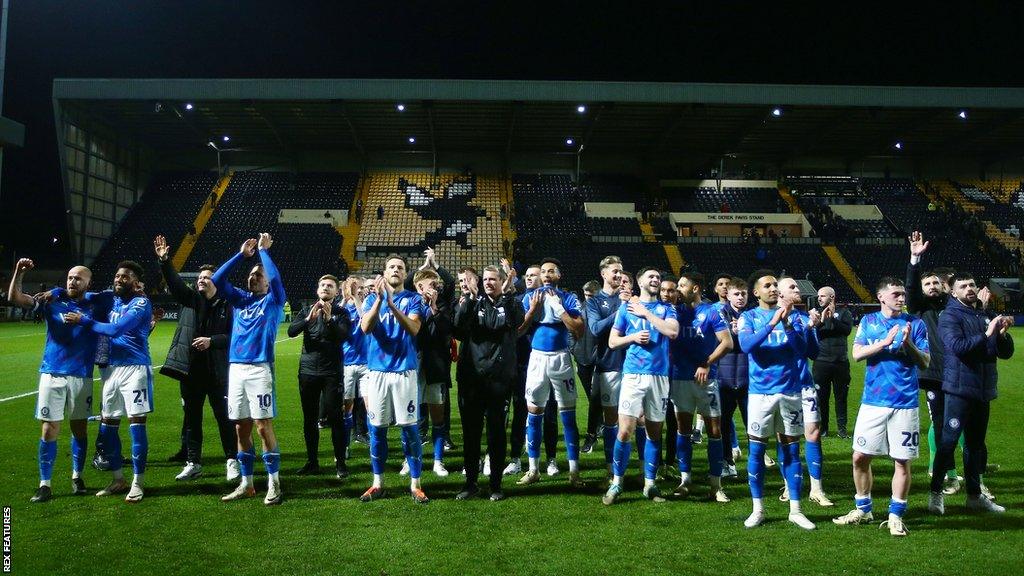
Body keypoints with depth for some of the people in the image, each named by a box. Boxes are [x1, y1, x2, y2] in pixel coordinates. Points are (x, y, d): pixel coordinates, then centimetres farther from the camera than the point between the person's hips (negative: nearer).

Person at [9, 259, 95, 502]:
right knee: (49, 430, 0)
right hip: (52, 375, 0)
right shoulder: (52, 302, 4)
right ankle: (45, 484, 7)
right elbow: (15, 298, -2)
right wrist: (19, 272, -15)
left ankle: (77, 476, 26)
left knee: (79, 428, 10)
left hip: (81, 377, 0)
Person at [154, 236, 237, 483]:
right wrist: (164, 261, -18)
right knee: (192, 418, 11)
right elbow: (175, 283, -5)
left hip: (217, 370, -4)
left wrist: (212, 341, -17)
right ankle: (193, 463, 22)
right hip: (190, 369, 4)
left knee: (224, 417, 1)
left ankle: (232, 461, 11)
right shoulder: (190, 299, 10)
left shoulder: (227, 305, 0)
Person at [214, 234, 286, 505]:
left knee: (263, 426, -6)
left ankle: (274, 484, 2)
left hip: (259, 369, -5)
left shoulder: (273, 300, 5)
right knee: (241, 427, 8)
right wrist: (241, 255, 7)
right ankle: (246, 484, 18)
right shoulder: (240, 299, 17)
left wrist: (264, 250, -2)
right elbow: (217, 279, 8)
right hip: (236, 368, 5)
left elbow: (276, 278, -14)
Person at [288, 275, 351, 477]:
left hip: (332, 372, -3)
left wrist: (329, 319, -26)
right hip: (308, 371, 3)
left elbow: (343, 336, -13)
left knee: (335, 417, -3)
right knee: (309, 418, 8)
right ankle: (312, 462, 18)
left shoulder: (341, 313, 3)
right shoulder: (307, 311, 11)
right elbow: (291, 331, -4)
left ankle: (340, 463, 4)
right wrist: (309, 319, -19)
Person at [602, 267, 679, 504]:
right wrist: (633, 337, -9)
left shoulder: (666, 309, 9)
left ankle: (650, 484, 18)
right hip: (632, 375, -1)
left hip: (659, 376, 1)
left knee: (654, 432, 8)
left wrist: (645, 313, -7)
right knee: (625, 431, -8)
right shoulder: (626, 307, 9)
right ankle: (616, 483, 4)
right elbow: (612, 341, 9)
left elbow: (673, 332, -11)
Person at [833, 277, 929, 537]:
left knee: (902, 461, 3)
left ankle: (896, 515, 18)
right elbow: (857, 353, -5)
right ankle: (863, 510, 22)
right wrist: (885, 342, -17)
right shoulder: (868, 321, 7)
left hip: (905, 403, -1)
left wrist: (908, 343, -18)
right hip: (873, 402, 1)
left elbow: (925, 362, -2)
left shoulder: (915, 324, 3)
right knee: (860, 457, 4)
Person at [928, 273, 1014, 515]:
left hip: (983, 390, 7)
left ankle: (975, 495, 24)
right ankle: (936, 493, 0)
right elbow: (957, 346, -22)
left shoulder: (986, 316, 13)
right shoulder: (950, 317, -6)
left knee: (976, 443, 14)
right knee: (949, 440, -8)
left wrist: (1003, 333, -7)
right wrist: (986, 335, -25)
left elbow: (1006, 352, 11)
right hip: (960, 389, -7)